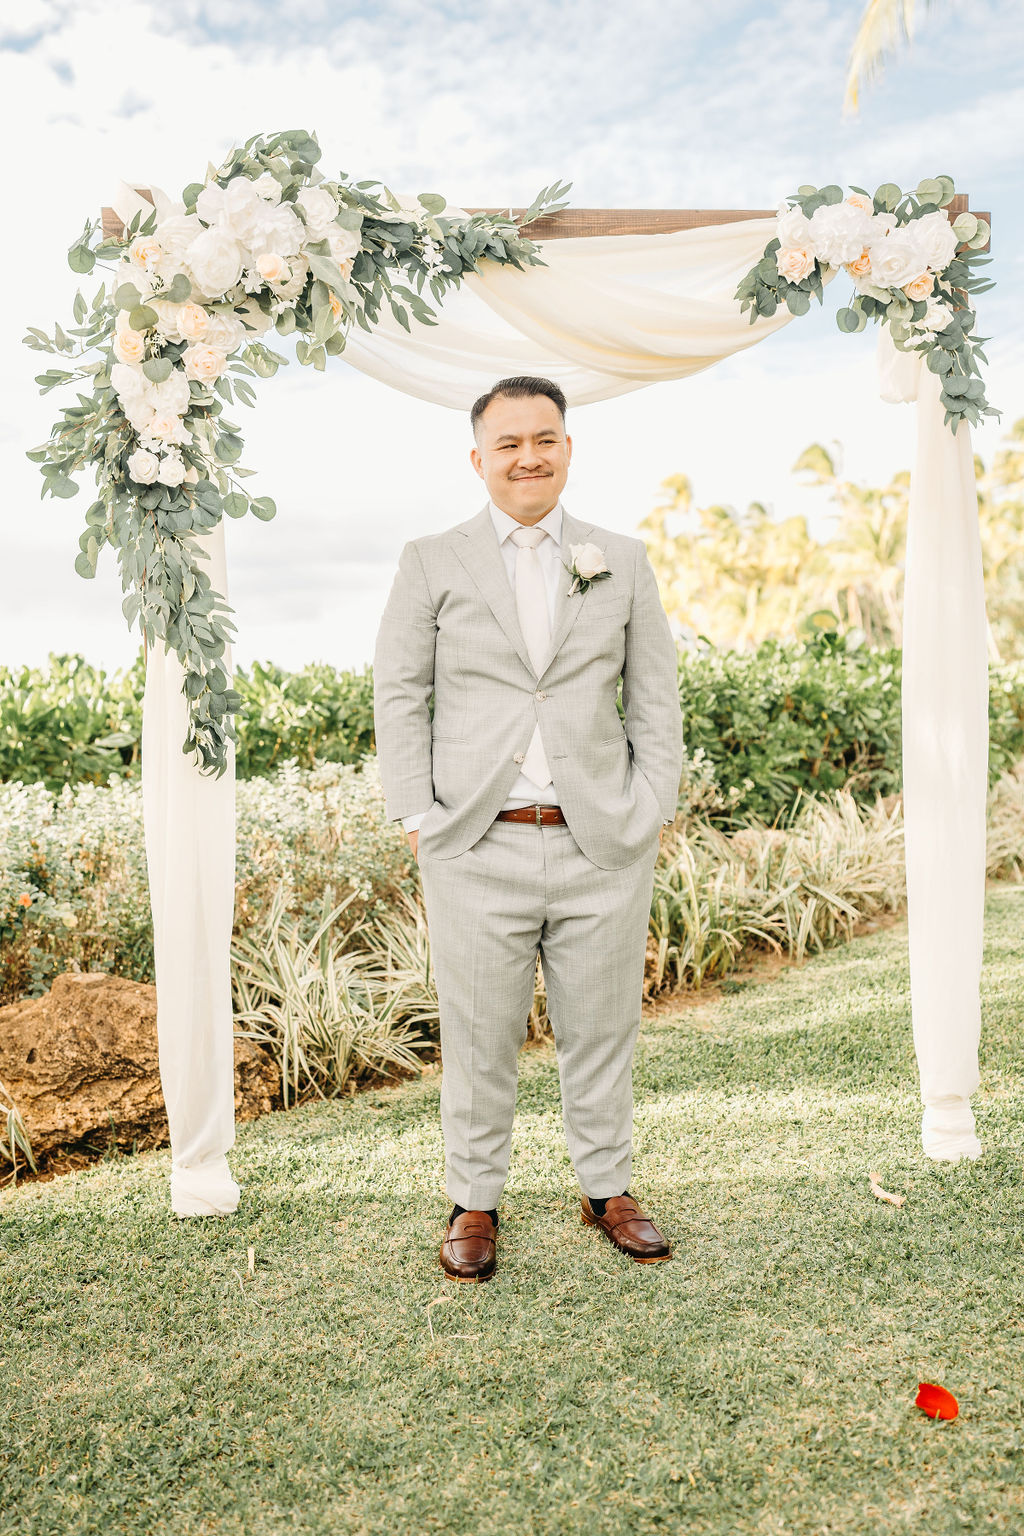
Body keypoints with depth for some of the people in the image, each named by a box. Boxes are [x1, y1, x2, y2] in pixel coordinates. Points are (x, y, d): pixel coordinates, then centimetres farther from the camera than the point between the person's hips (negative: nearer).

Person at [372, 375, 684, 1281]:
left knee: (602, 1031, 11)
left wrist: (654, 815, 2)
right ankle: (475, 1204, 25)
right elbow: (400, 695, 5)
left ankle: (608, 1189, 30)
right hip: (478, 850, -1)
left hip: (603, 846, 2)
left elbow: (655, 698, 11)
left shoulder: (624, 562, 11)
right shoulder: (431, 564, 7)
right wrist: (419, 820, -4)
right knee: (479, 1040, 7)